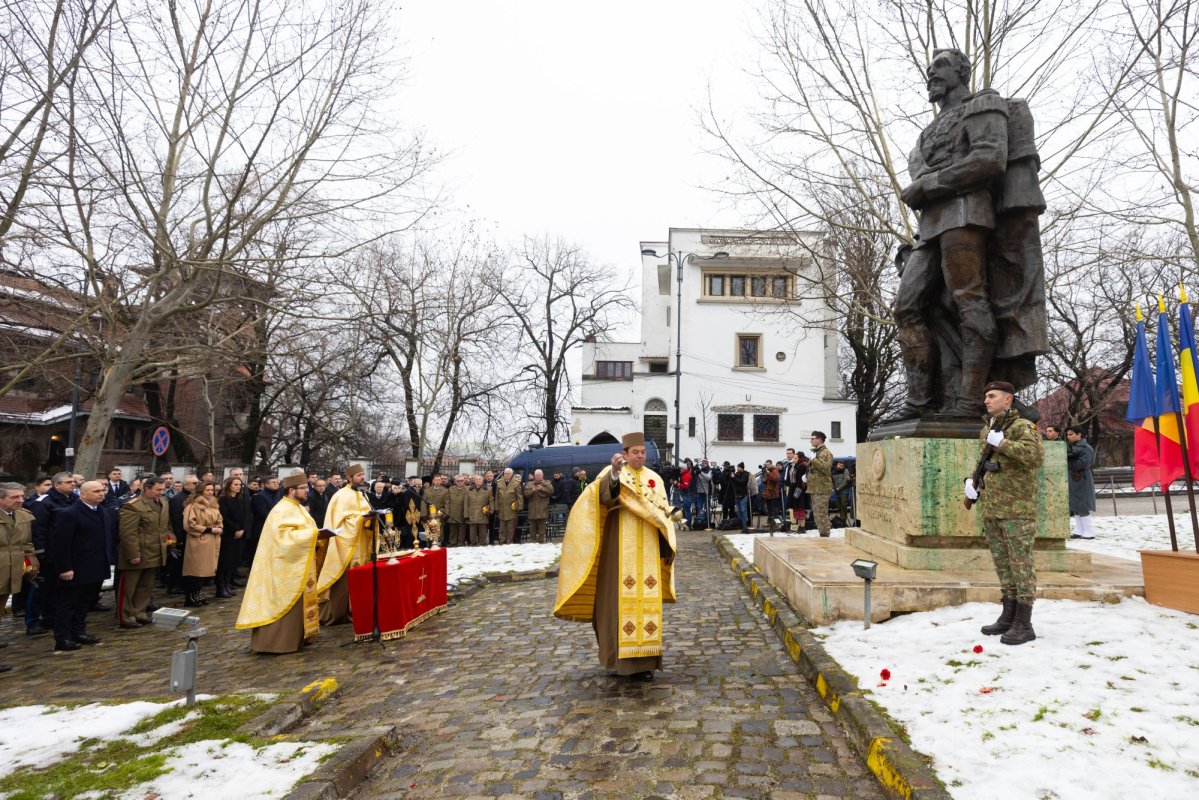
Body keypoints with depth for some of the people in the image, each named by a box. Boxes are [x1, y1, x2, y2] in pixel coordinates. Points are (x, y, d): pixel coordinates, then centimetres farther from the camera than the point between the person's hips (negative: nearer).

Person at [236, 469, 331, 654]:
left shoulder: (297, 508, 12)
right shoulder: (282, 511, -18)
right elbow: (286, 536, -29)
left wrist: (318, 534, 0)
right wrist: (315, 534, -27)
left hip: (299, 565, 10)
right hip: (287, 567, -10)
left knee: (297, 602, 14)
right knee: (285, 603, -4)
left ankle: (295, 636, 23)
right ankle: (278, 641, 3)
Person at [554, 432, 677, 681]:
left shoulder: (654, 478, 13)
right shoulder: (612, 473, -2)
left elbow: (662, 511, 16)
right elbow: (604, 495, -23)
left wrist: (672, 514, -5)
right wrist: (614, 473, -40)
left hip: (647, 550, 4)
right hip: (621, 548, -4)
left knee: (647, 600, 2)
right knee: (621, 598, -3)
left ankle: (643, 659, 8)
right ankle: (621, 655, 8)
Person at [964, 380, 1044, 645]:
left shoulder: (1021, 426, -7)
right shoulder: (986, 430, 16)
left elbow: (1036, 455, -24)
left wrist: (1002, 443, -23)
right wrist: (972, 480, 10)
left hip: (1017, 510, -8)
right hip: (990, 510, 8)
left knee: (1020, 564, -3)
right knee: (1002, 564, 14)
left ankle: (1024, 625, 3)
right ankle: (1008, 617, 24)